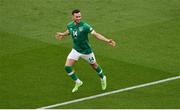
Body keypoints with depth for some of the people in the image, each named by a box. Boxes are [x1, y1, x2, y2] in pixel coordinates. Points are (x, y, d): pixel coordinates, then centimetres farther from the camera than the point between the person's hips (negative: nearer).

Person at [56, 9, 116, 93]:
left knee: (94, 65, 15)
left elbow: (95, 34, -27)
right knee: (67, 66, -9)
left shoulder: (84, 26, -25)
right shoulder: (70, 25, -8)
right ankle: (77, 82, 13)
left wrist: (107, 40, -37)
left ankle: (102, 78, 47)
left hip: (86, 51, -4)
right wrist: (63, 34, 26)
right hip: (76, 50, 4)